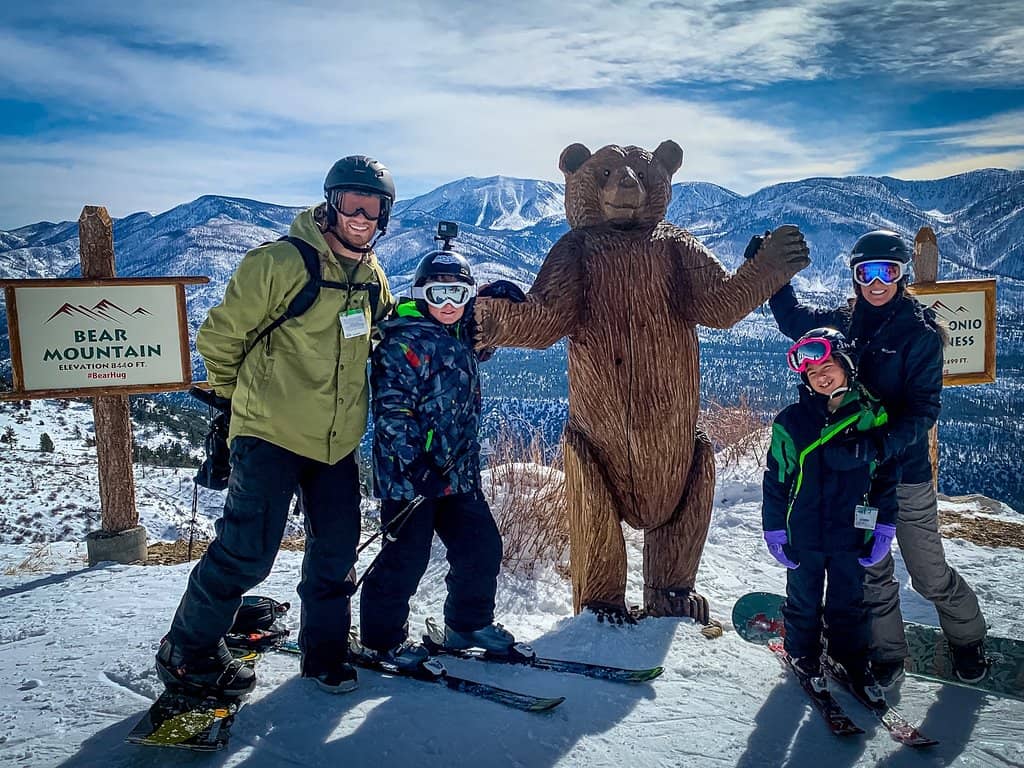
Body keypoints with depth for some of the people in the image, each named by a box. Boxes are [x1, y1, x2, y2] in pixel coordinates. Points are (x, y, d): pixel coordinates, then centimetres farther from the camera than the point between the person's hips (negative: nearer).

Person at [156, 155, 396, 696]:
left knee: (336, 549, 11)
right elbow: (220, 336, -6)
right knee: (247, 552, -4)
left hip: (338, 442, 7)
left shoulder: (373, 278, 9)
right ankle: (186, 652, 19)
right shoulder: (279, 262, -13)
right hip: (272, 434, -6)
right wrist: (243, 392, 5)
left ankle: (323, 651, 31)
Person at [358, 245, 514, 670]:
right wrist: (417, 466, -21)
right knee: (407, 557, 1)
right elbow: (392, 412, -18)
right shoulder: (403, 343, -12)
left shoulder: (462, 342, 13)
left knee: (483, 546, 10)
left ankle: (470, 622, 30)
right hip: (410, 474, -8)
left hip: (458, 472, 8)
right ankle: (382, 636, 21)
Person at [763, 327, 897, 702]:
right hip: (804, 534, -1)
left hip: (852, 533, 1)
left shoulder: (872, 416, -4)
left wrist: (884, 527, 1)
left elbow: (887, 474, 4)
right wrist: (775, 530, -5)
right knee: (804, 601, 16)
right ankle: (803, 656, 37)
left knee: (849, 602, 17)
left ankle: (851, 657, 38)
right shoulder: (791, 421, -9)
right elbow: (775, 480, -4)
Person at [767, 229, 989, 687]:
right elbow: (792, 319, 15)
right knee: (870, 570, 12)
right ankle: (886, 655, 29)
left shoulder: (919, 333, -10)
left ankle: (968, 638, 36)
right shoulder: (842, 323, 2)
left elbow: (924, 409, -15)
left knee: (929, 573, 9)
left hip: (905, 470, -3)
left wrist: (884, 446, -30)